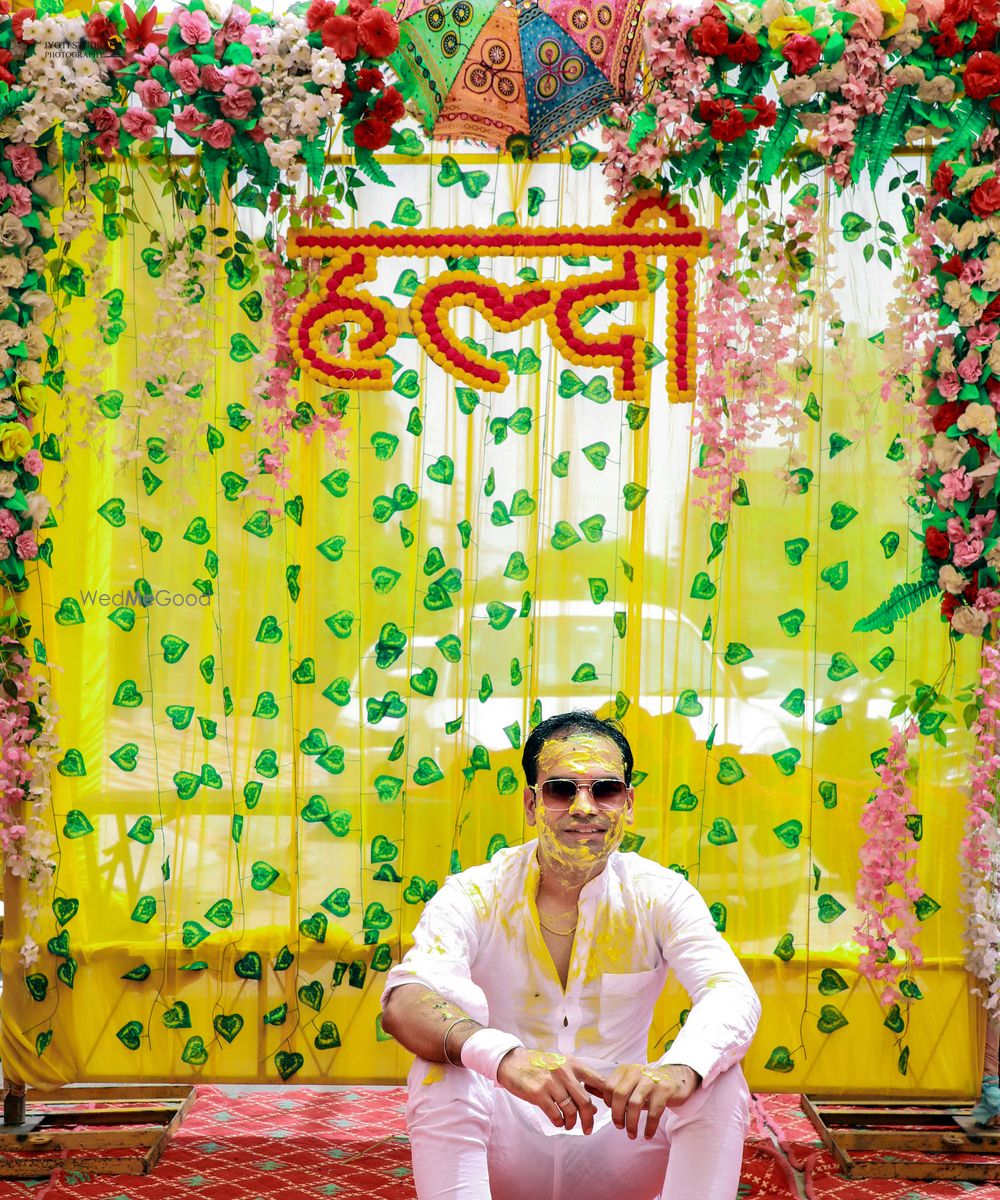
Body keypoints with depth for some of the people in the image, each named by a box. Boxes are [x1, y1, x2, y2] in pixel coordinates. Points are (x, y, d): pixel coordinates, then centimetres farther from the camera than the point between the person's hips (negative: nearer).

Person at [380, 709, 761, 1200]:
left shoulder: (660, 895, -4)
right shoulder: (473, 895, -8)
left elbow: (733, 995, -21)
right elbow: (403, 1002, -27)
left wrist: (682, 1066, -46)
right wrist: (502, 1055, -49)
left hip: (616, 1135, 1)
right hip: (509, 1138, -1)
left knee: (721, 1078, -25)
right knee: (443, 1060, -30)